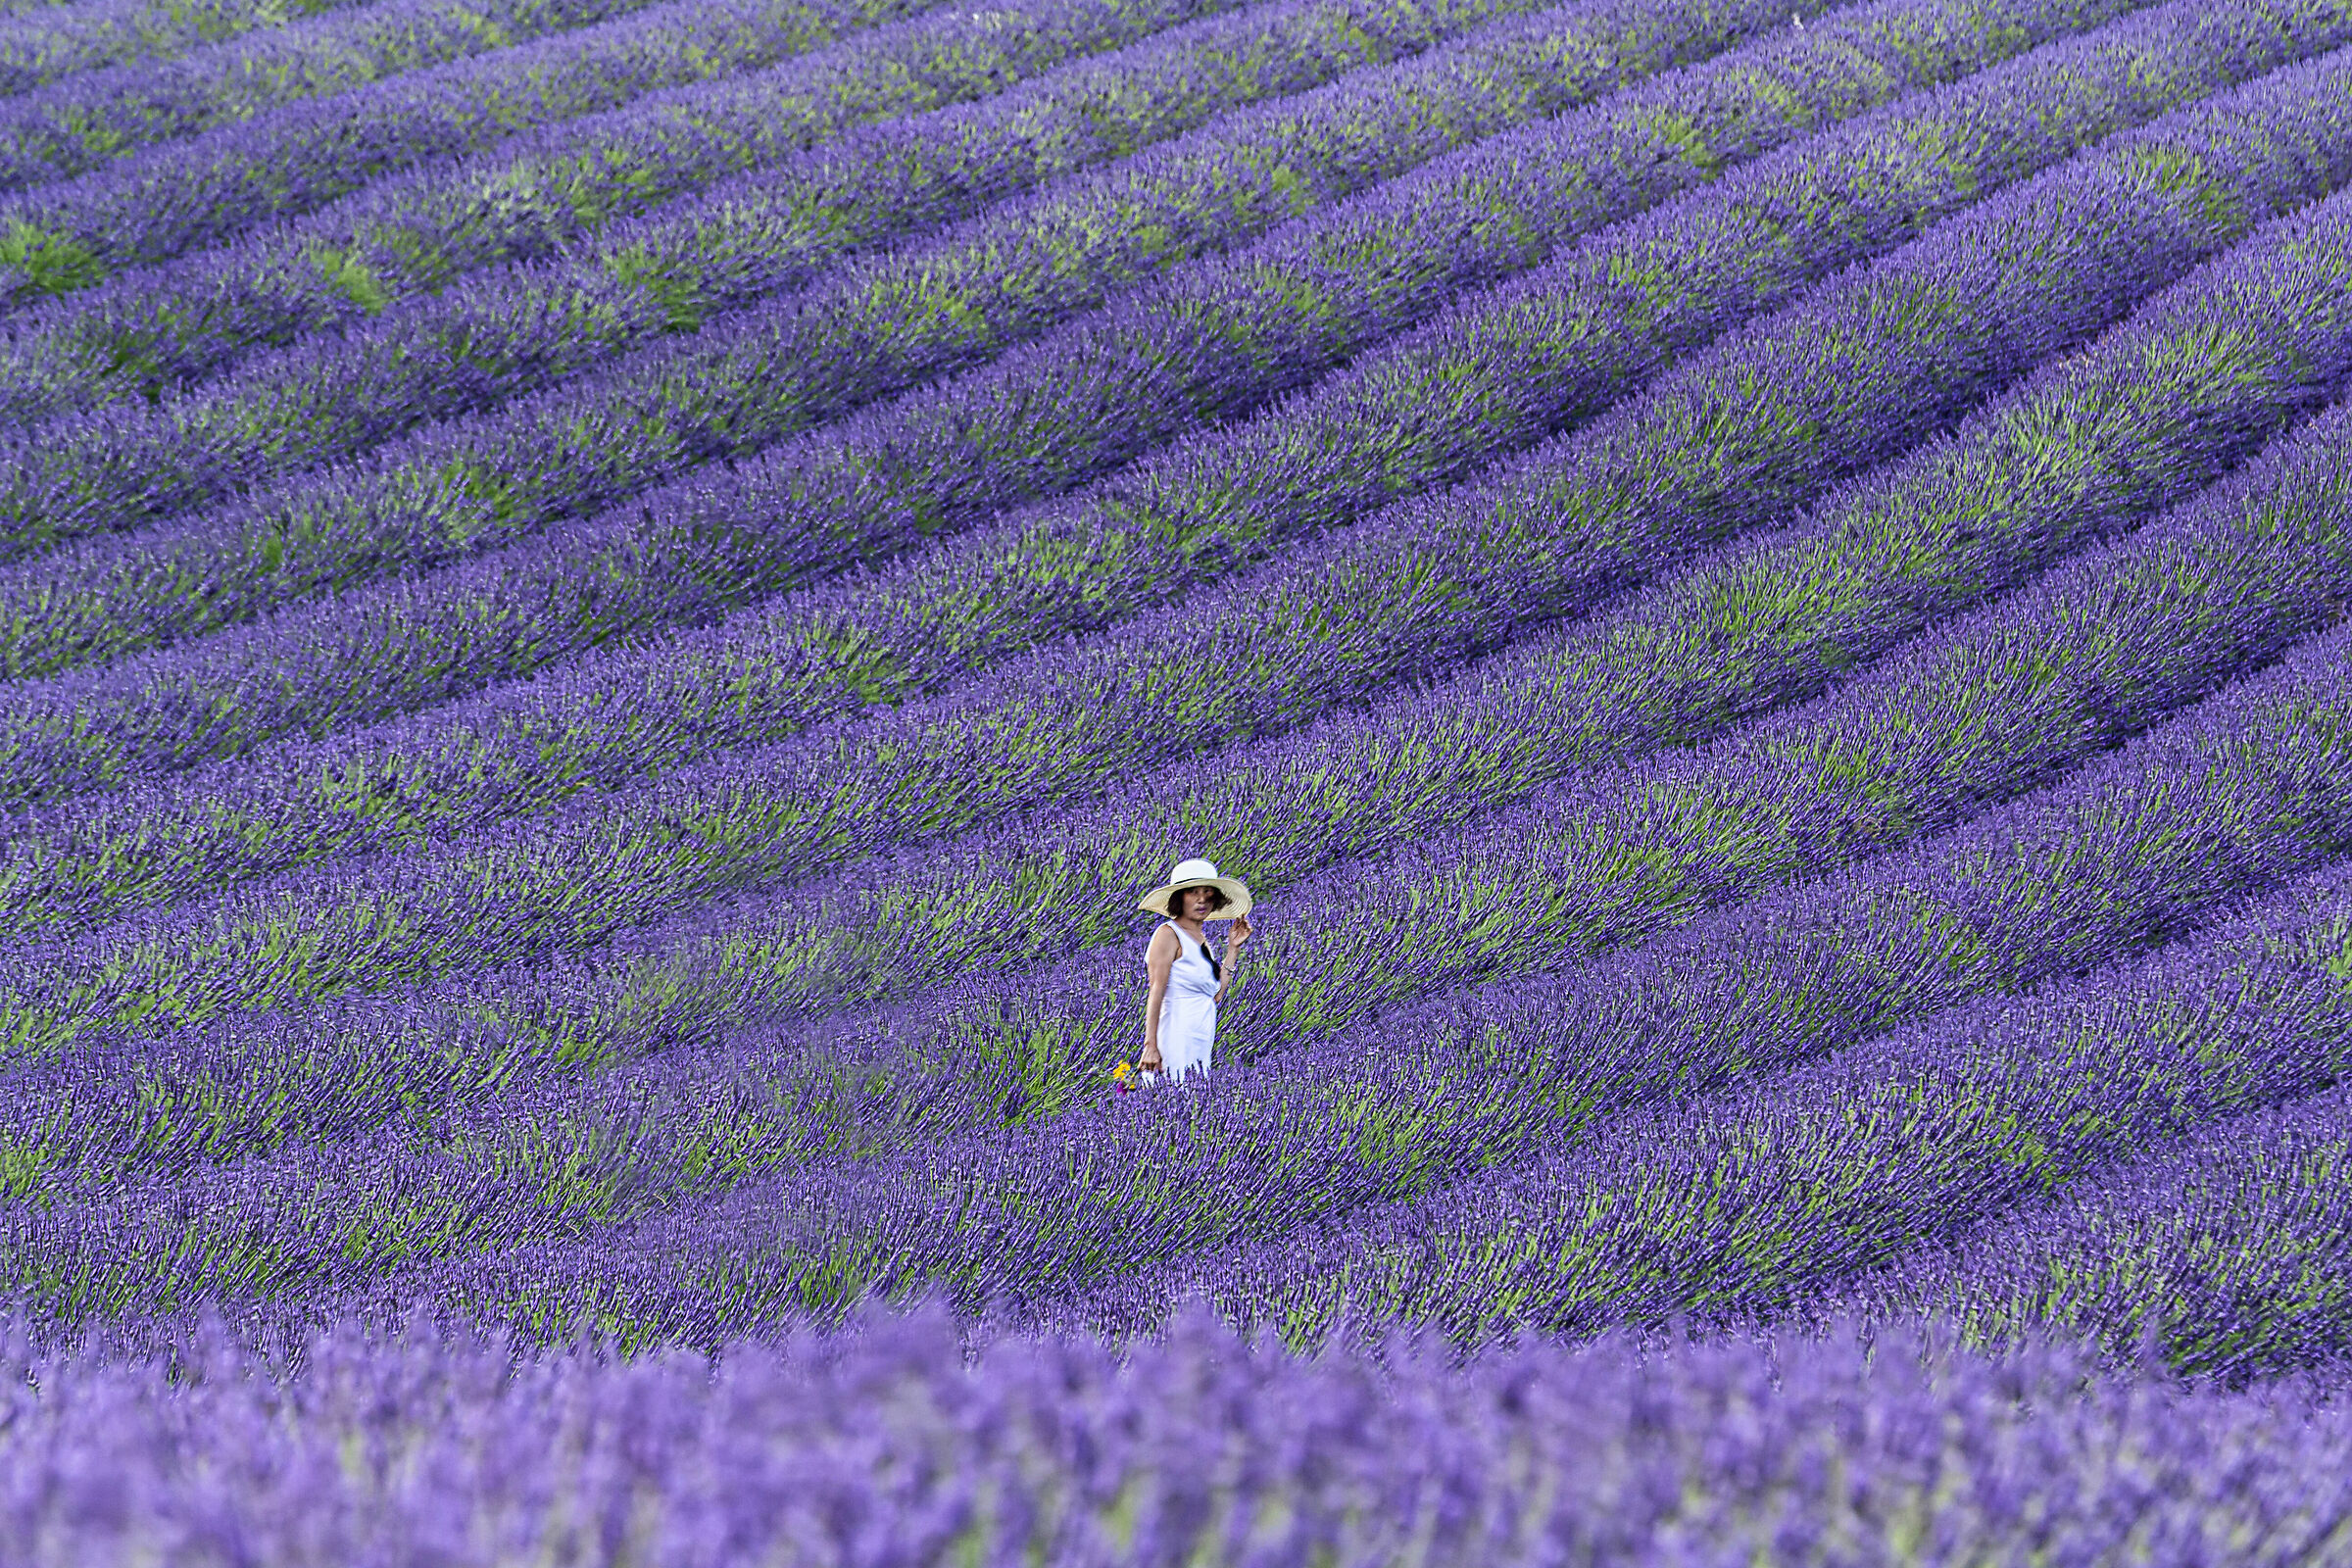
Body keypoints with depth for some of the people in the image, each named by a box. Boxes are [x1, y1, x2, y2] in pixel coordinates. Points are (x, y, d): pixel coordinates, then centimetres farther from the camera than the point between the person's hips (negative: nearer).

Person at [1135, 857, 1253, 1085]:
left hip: (1201, 1048, 8)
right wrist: (1150, 1047, -21)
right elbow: (1156, 994, -14)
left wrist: (1233, 949, 15)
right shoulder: (1168, 934, -6)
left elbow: (1216, 995, 13)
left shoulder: (1201, 938, 18)